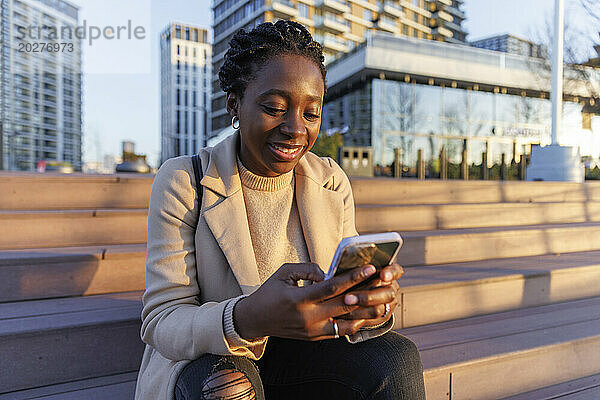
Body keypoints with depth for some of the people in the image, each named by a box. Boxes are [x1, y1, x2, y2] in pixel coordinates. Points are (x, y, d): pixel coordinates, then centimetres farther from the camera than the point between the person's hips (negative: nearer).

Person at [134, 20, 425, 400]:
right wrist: (251, 318, -40)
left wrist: (374, 304, -29)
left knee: (398, 356, -22)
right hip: (205, 362, -2)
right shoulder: (183, 181, -14)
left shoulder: (333, 184, -2)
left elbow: (346, 296, -3)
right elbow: (162, 325, -18)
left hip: (304, 358, 3)